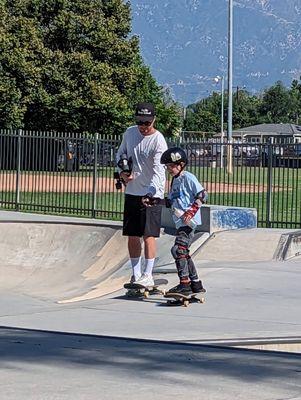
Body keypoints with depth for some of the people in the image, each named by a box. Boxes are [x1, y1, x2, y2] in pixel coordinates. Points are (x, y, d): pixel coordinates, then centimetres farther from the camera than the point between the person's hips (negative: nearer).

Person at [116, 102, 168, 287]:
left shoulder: (158, 141, -15)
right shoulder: (130, 133, 3)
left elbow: (159, 170, -24)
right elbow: (121, 153, 19)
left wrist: (151, 192, -39)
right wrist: (122, 172, 0)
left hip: (152, 194, -6)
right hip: (132, 192, 6)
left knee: (148, 235, -10)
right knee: (132, 236, 9)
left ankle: (148, 275, -5)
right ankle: (136, 274, 19)